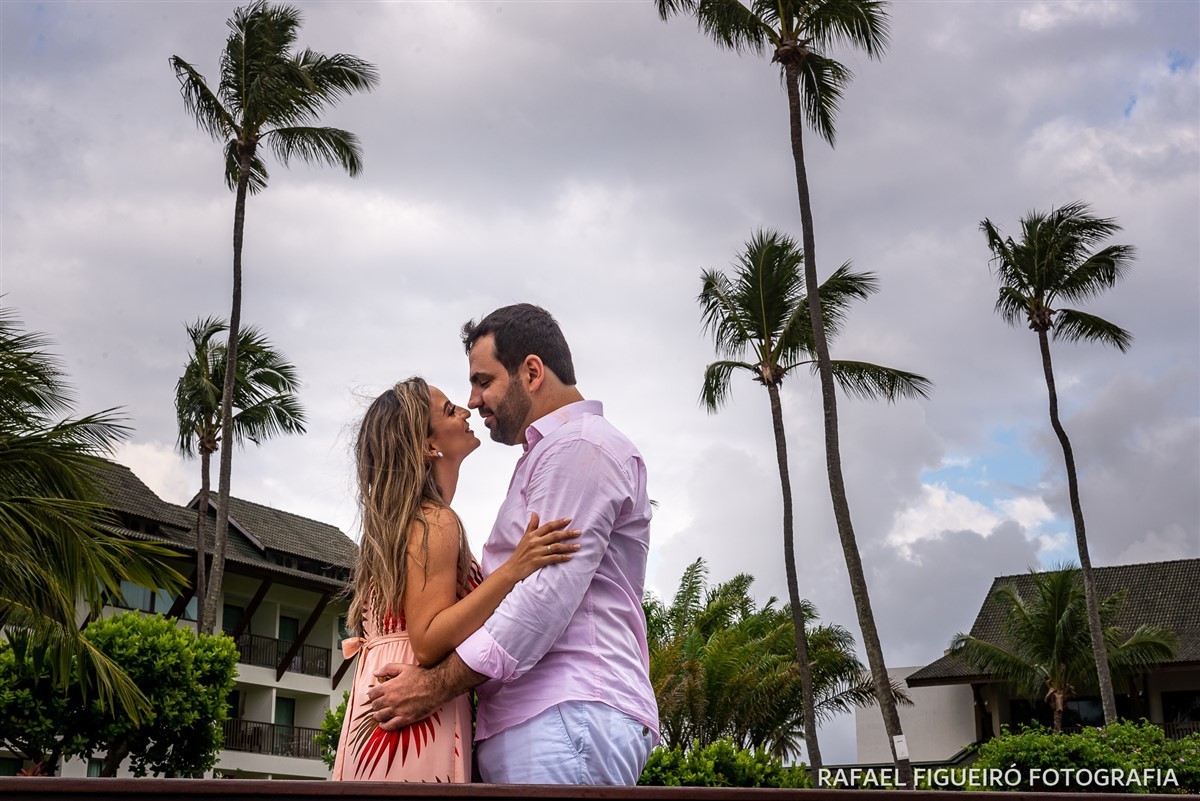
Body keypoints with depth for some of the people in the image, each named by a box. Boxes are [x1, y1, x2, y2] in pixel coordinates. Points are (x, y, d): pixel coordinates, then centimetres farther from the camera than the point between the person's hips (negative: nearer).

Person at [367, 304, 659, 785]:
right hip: (527, 726, 10)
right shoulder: (548, 455, 30)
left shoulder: (580, 445, -4)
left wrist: (437, 684, -13)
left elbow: (548, 593, -16)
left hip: (566, 718, -10)